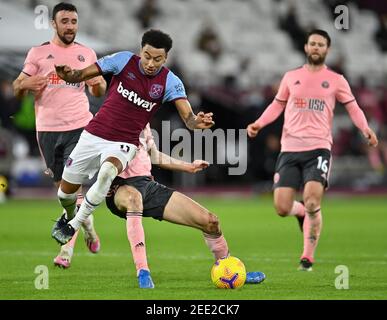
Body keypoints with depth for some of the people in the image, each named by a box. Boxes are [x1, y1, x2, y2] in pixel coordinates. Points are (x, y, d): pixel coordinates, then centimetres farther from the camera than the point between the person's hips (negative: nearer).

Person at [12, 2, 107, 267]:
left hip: (79, 126, -1)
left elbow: (98, 92, 17)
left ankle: (66, 249, -12)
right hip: (48, 129, 1)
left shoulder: (87, 54, 8)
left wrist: (99, 83, -7)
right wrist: (25, 84, -18)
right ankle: (88, 225, 34)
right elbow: (17, 89, 5)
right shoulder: (38, 54, 4)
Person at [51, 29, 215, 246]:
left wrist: (197, 122, -44)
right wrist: (68, 75, -30)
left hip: (124, 144, -2)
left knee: (107, 171, -35)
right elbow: (82, 75, -7)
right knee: (66, 191, 7)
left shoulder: (170, 82, -9)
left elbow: (188, 117, -19)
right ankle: (70, 216, 46)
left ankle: (74, 226, -17)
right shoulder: (124, 60, -8)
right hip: (94, 136, 2)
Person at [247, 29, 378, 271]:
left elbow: (353, 107, 7)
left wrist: (366, 129, -12)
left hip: (318, 149, -2)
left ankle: (308, 258, -4)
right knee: (282, 208, -6)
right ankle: (302, 212, 32)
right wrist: (259, 124, 5)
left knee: (312, 203, -18)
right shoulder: (291, 77, 14)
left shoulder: (336, 80, 8)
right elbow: (277, 105, 21)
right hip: (289, 149, 2)